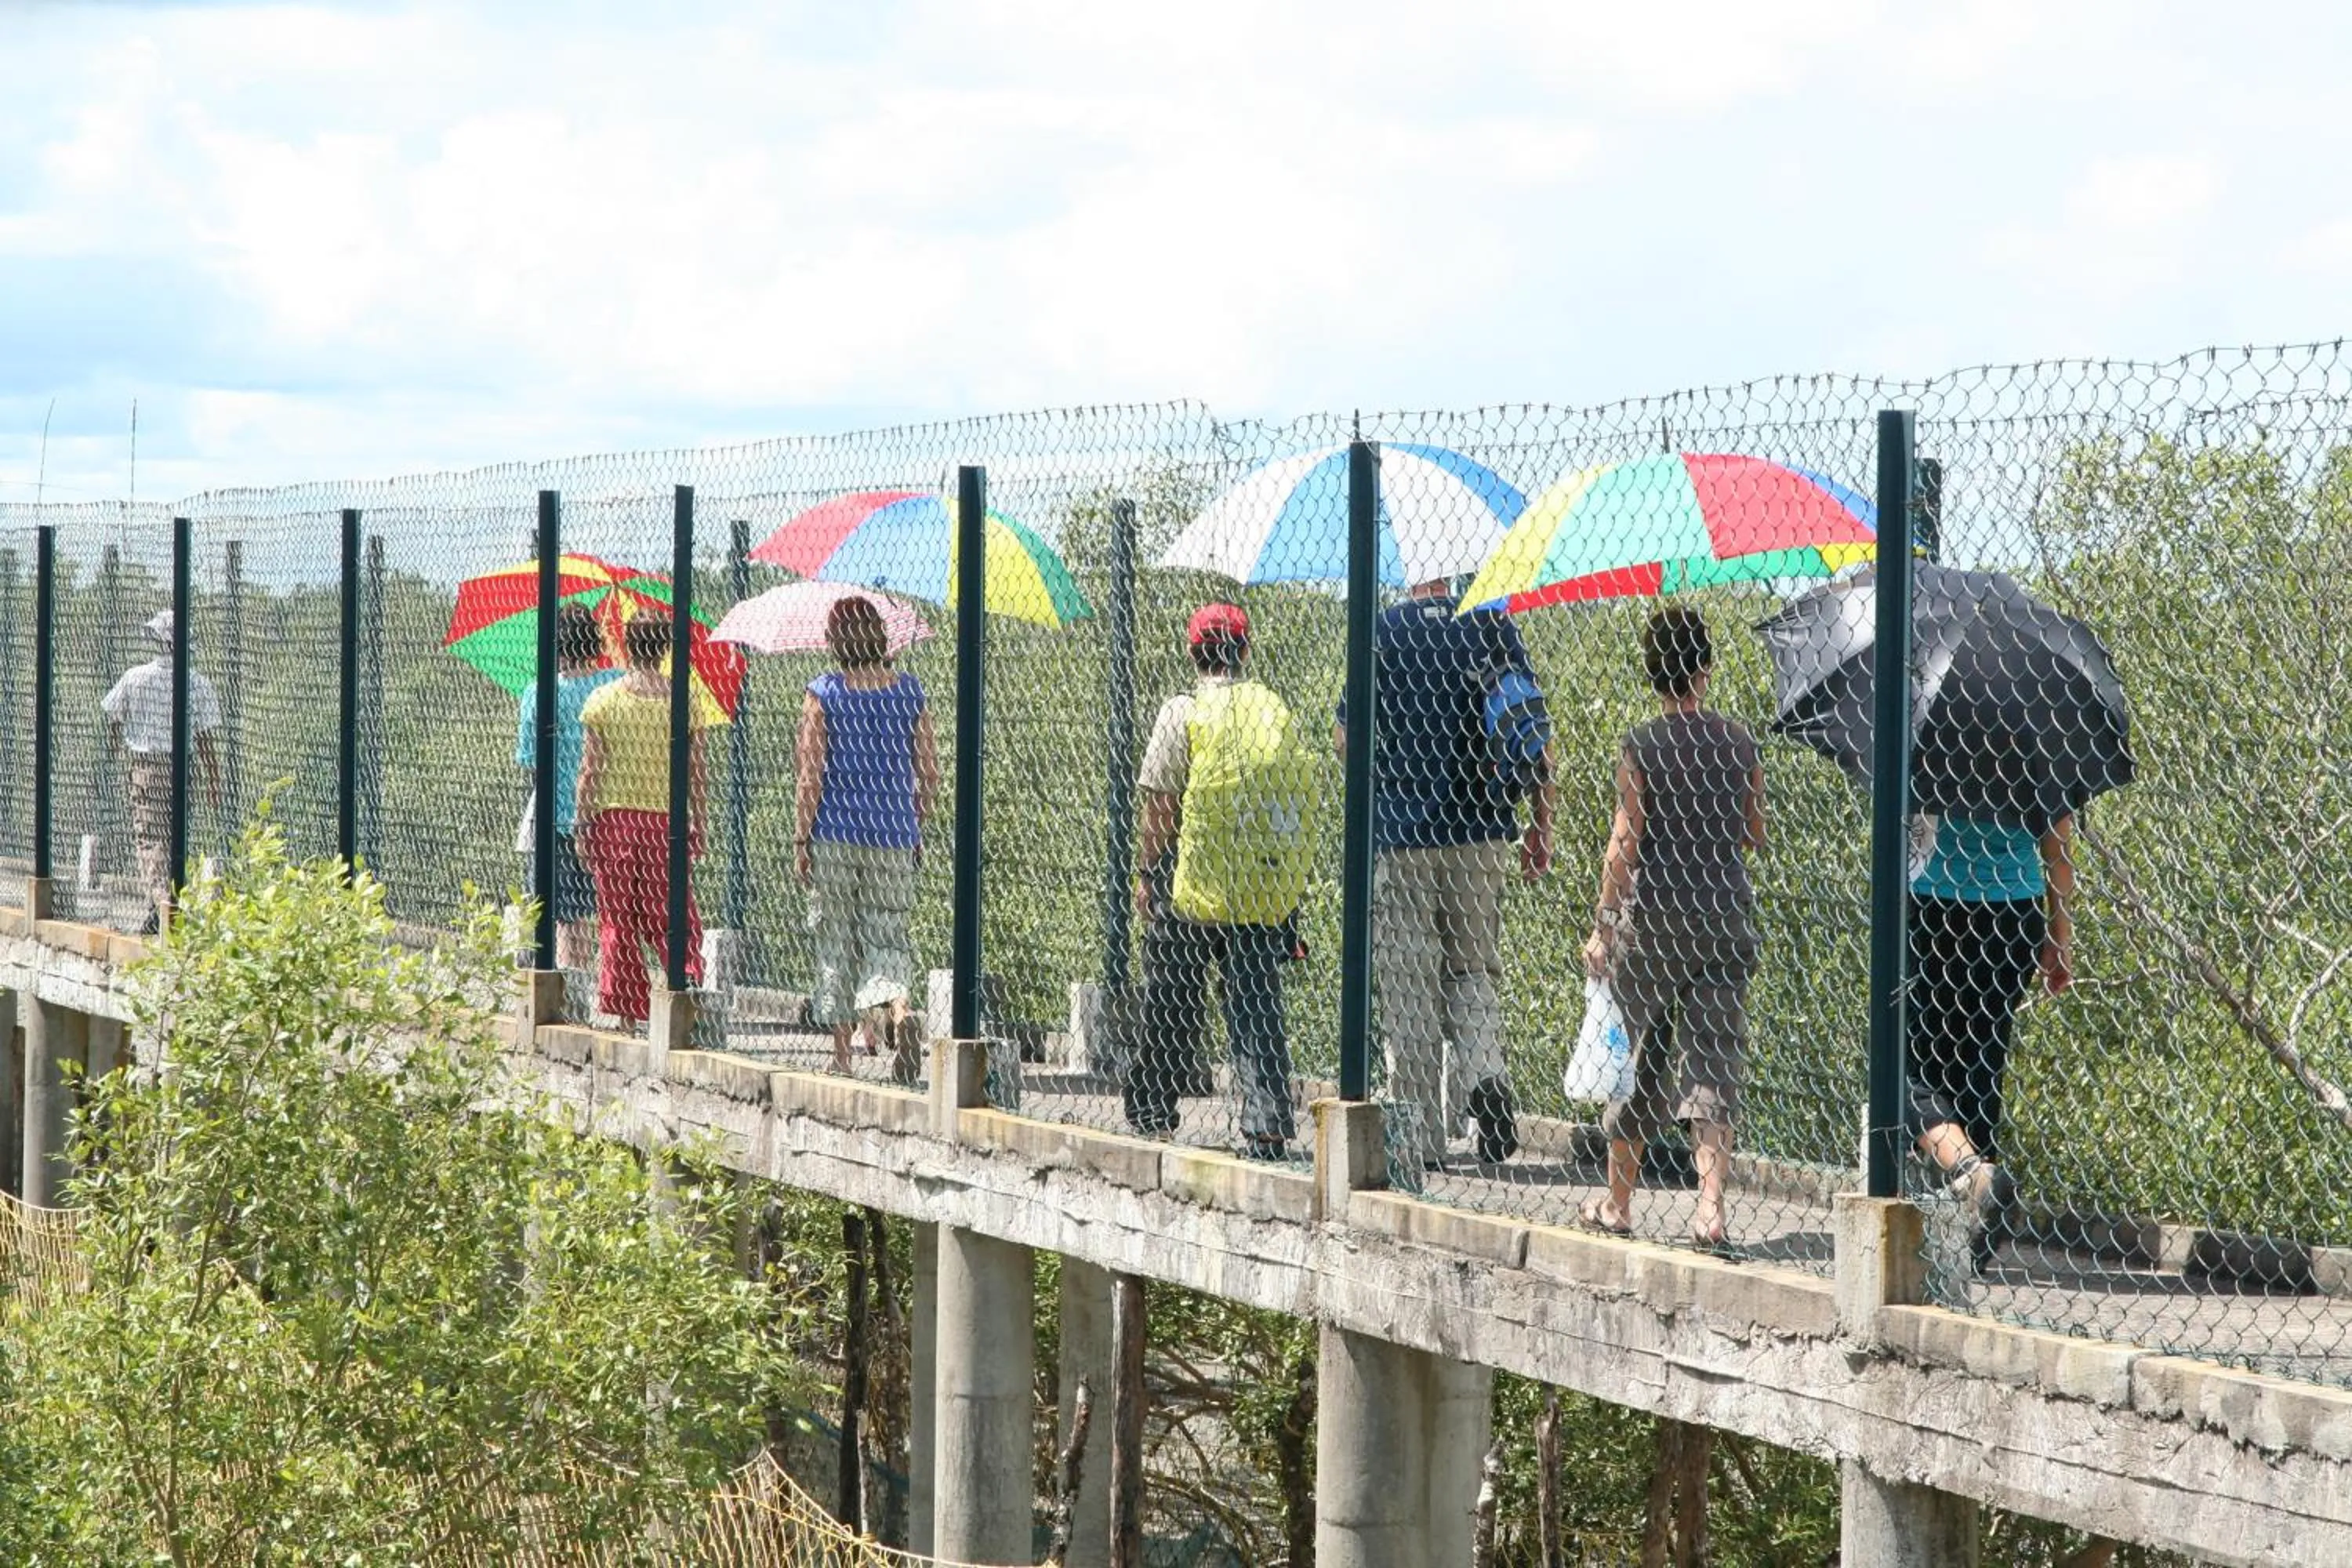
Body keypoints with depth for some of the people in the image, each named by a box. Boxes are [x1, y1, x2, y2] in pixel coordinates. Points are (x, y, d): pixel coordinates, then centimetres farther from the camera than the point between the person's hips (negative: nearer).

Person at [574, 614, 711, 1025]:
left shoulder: (602, 700, -2)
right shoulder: (684, 702, 1)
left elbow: (591, 770, -2)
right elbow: (695, 771, 4)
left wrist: (583, 822, 4)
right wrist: (698, 823, 12)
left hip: (615, 815, -1)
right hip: (667, 818, 1)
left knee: (617, 918, 6)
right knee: (669, 912, 8)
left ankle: (626, 1010, 6)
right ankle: (689, 976, -14)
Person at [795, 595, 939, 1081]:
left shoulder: (823, 694, -6)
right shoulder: (910, 693, 3)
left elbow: (812, 775, -9)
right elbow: (929, 774, 5)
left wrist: (801, 839, -3)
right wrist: (916, 829, 17)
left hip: (835, 835, -2)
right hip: (894, 836, 2)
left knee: (836, 942, 8)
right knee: (887, 936, 7)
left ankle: (842, 1054, 10)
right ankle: (898, 1010, -23)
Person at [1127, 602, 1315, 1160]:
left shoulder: (1183, 712, -6)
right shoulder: (1278, 711, 6)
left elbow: (1161, 805, -7)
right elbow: (1299, 798, 7)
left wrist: (1146, 872, 3)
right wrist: (1289, 883, 15)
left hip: (1192, 885, -3)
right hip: (1267, 892, 3)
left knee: (1170, 1005, 9)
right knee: (1258, 1009, 3)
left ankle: (1151, 1112, 19)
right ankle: (1267, 1124, -7)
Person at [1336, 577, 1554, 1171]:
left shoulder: (1383, 631, -8)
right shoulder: (1493, 624, 1)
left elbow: (1346, 738, -3)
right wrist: (1540, 826, 11)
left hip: (1400, 832, -3)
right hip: (1482, 833, 3)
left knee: (1408, 988, 3)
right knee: (1474, 968, 17)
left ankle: (1420, 1137, 3)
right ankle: (1483, 1072, -10)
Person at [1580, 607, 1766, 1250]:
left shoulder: (1641, 746, -7)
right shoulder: (1739, 742, 2)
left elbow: (1625, 841, -9)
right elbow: (1754, 833, 11)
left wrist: (1602, 925, -4)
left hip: (1654, 913, -2)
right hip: (1727, 911, 2)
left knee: (1643, 1054, 10)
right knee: (1714, 1057, 0)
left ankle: (1618, 1200, 21)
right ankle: (1710, 1202, -15)